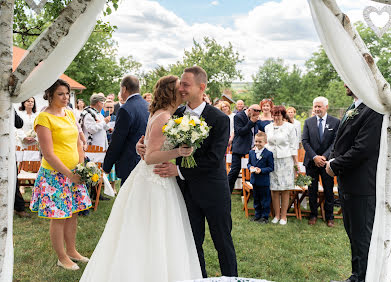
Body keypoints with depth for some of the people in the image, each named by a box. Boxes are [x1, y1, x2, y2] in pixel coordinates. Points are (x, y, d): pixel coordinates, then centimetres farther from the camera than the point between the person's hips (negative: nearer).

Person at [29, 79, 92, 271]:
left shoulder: (70, 114, 9)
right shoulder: (44, 118, -13)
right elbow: (48, 154, -17)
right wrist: (69, 174, -15)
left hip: (74, 173, 7)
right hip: (55, 175, -7)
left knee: (73, 214, 14)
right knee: (59, 217, 3)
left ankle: (71, 251, 31)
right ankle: (62, 258, 20)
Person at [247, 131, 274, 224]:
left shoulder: (268, 153, -12)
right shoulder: (251, 152, 5)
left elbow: (271, 167, -10)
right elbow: (249, 163, 14)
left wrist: (261, 170, -21)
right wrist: (250, 167, -8)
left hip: (264, 181, -6)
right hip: (254, 180, 6)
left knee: (265, 200, 5)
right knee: (256, 199, 17)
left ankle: (265, 216, 16)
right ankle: (258, 215, 30)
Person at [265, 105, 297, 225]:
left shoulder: (290, 127, 0)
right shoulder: (268, 127, 9)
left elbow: (293, 146, 1)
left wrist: (296, 162, -1)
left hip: (285, 160, -3)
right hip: (271, 160, 3)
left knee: (285, 190, 0)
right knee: (274, 189, 2)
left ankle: (283, 216, 10)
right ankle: (276, 215, 13)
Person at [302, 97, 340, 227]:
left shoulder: (335, 122, 0)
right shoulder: (308, 122, 4)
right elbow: (305, 141, -2)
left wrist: (324, 157, -15)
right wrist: (315, 157, -13)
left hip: (327, 161, -1)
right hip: (311, 162, 1)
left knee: (329, 191, 7)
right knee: (312, 190, 8)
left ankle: (329, 217, 20)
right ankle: (313, 215, 22)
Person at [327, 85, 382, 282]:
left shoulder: (375, 110, -19)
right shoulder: (353, 108, 13)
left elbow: (363, 148, -23)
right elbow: (340, 140, 17)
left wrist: (335, 166, -14)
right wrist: (332, 160, 0)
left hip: (362, 184, -10)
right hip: (347, 183, 10)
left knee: (362, 235, 3)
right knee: (352, 233, 20)